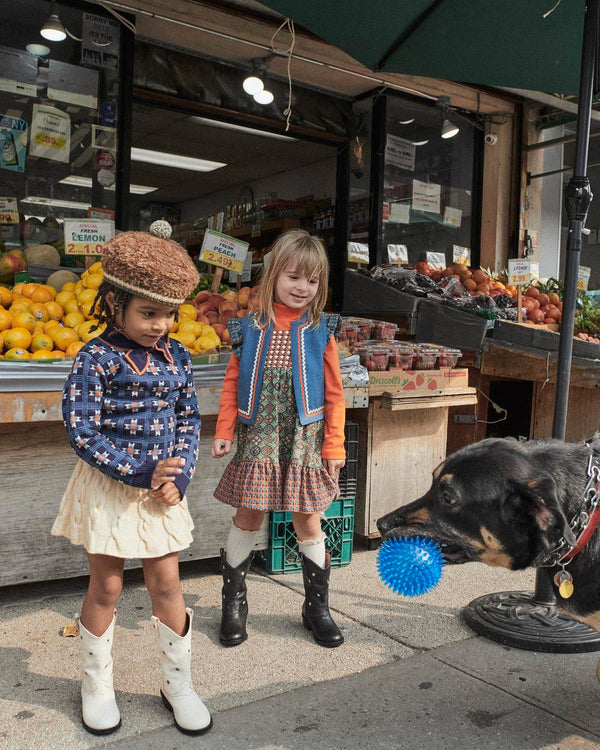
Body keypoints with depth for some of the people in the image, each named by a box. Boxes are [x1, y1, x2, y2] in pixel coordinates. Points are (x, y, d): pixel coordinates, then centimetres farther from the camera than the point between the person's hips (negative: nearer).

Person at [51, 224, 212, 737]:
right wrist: (140, 472, -19)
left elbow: (188, 419, 4)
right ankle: (97, 685, 34)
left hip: (163, 486, 4)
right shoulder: (96, 359, -14)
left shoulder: (176, 356, 0)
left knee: (167, 584, 11)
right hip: (109, 486, -3)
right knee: (106, 586, 12)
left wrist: (178, 476, -9)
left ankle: (178, 682, 30)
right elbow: (81, 431, -17)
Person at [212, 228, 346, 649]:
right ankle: (234, 603, 26)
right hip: (257, 440, 0)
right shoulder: (250, 328, 2)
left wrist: (334, 444, -2)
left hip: (304, 440, 0)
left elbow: (334, 393, 2)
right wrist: (224, 431, -2)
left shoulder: (320, 331, 1)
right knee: (248, 519, 7)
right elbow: (233, 383, 6)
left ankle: (317, 606, 27)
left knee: (308, 522, 8)